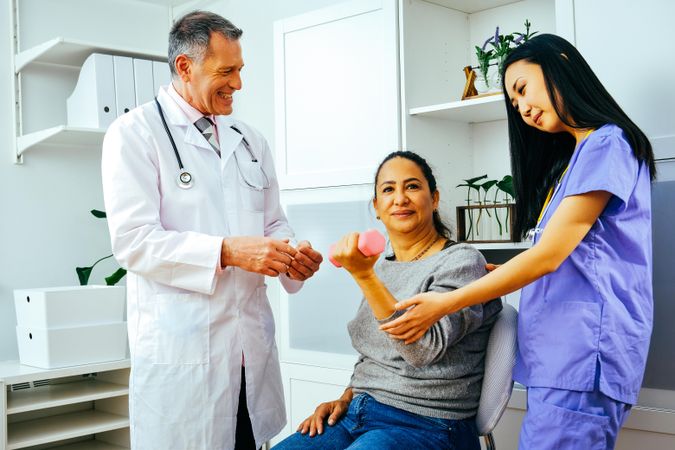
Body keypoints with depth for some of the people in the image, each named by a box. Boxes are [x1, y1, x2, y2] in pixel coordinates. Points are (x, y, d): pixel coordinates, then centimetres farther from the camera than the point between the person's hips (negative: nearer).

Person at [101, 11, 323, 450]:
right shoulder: (135, 133, -5)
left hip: (253, 344, 6)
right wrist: (227, 251, -23)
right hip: (180, 350, -5)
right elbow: (133, 240, -14)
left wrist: (291, 256, -4)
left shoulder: (250, 139, 14)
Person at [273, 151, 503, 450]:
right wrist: (345, 398, 6)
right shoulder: (381, 268, 14)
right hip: (359, 414, 6)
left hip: (425, 425, -6)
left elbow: (424, 349, -21)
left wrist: (365, 276, -25)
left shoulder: (462, 261, -7)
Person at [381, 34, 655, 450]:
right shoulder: (572, 157, 21)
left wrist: (445, 304, -12)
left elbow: (549, 255, -14)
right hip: (557, 352, 8)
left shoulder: (608, 143, -7)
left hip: (584, 352, -8)